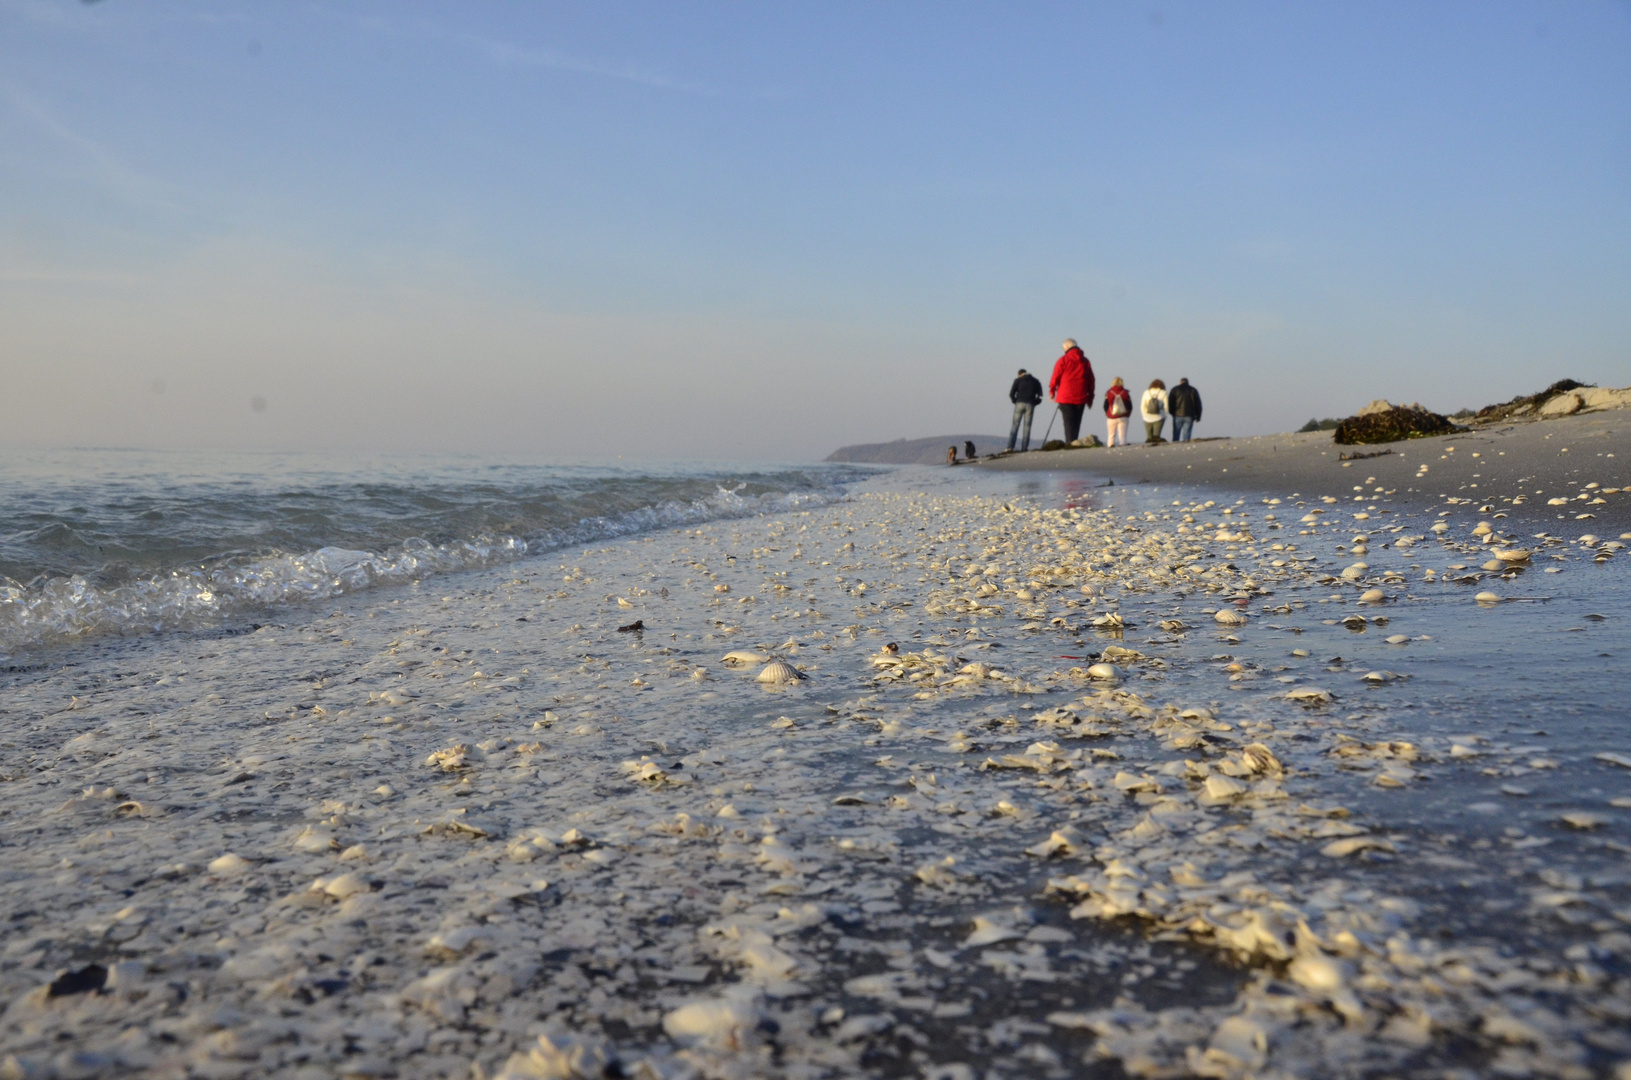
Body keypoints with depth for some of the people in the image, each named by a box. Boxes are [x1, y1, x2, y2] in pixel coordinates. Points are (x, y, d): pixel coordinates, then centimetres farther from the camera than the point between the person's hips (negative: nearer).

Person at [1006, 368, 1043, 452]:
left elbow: (1011, 394, 0)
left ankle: (1010, 447, -11)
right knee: (1027, 426, 2)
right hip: (1030, 405, 1)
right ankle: (1024, 448, -5)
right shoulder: (1036, 381, 15)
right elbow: (1040, 396, 8)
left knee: (1015, 425, -1)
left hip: (1019, 404, -1)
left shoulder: (1018, 380, 9)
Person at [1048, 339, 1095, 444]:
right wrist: (1090, 397, 16)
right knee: (1076, 422, 11)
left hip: (1065, 397, -4)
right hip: (1081, 398, 4)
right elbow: (1091, 380, 11)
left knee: (1069, 422, -6)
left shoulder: (1063, 360, -4)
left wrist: (1052, 391, 12)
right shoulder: (1085, 361, 11)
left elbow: (1055, 377, -2)